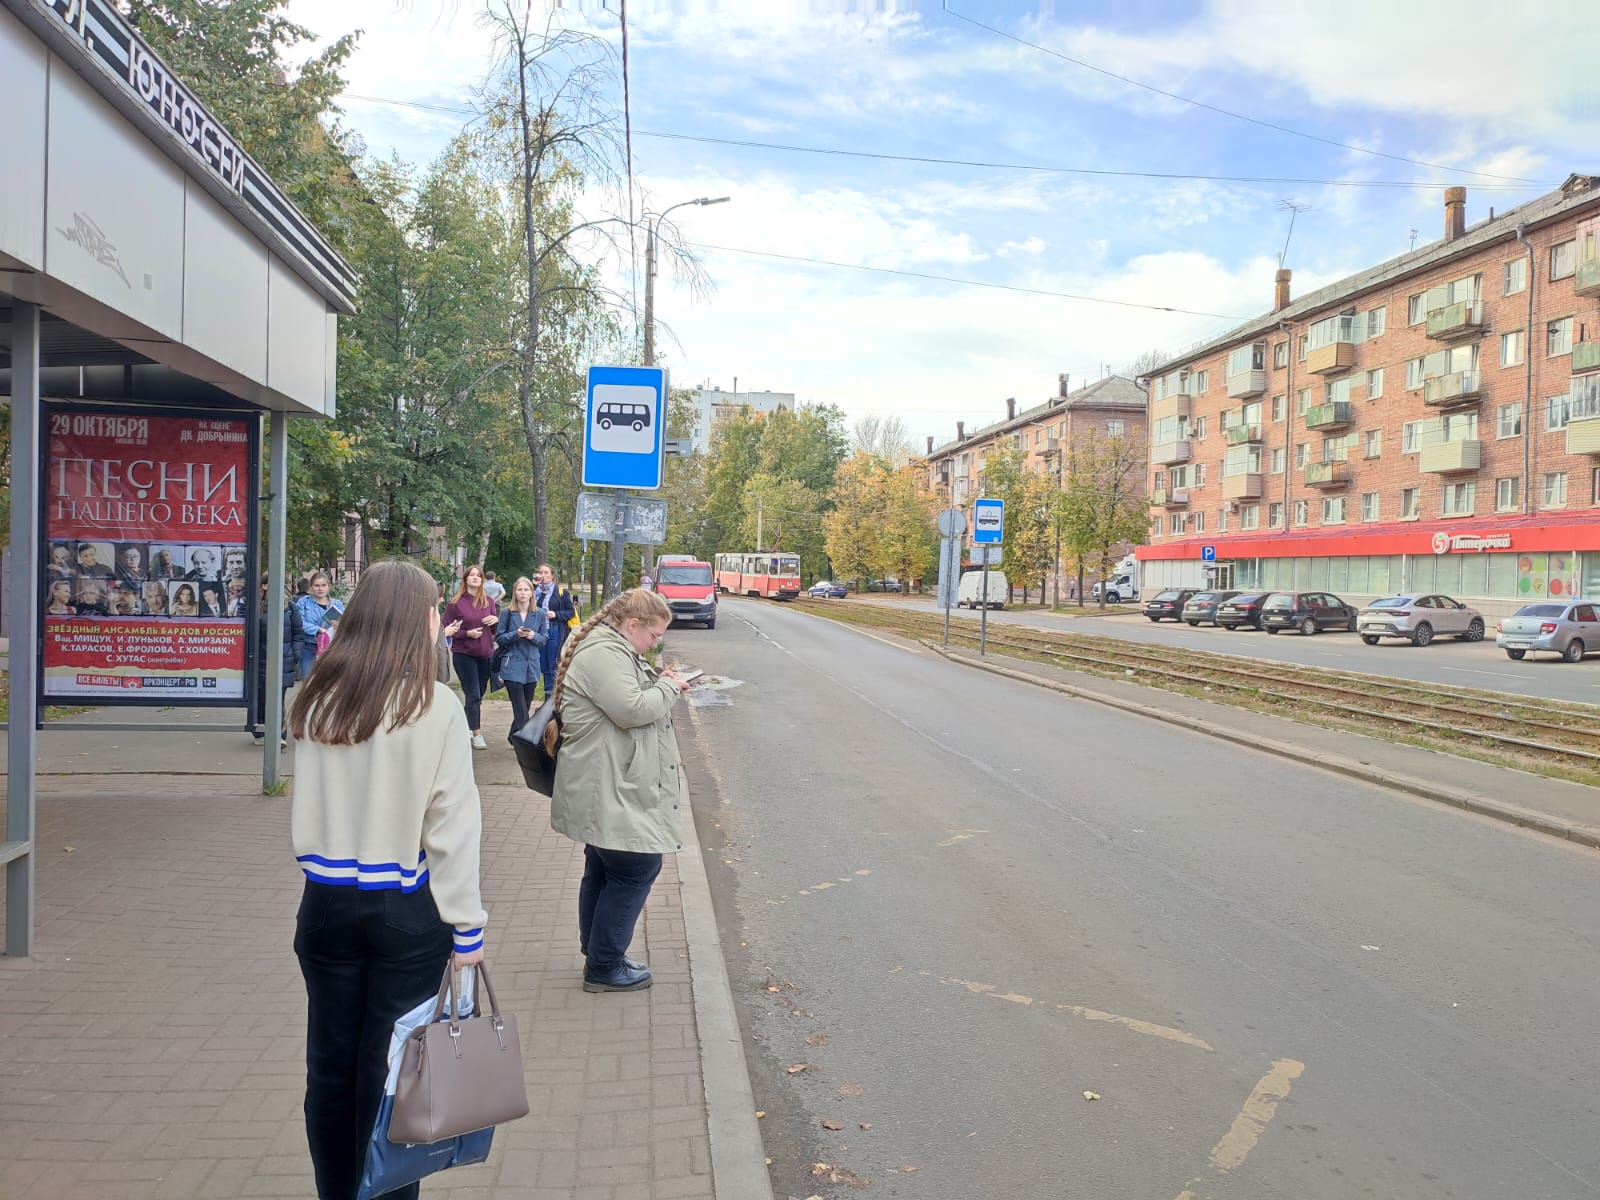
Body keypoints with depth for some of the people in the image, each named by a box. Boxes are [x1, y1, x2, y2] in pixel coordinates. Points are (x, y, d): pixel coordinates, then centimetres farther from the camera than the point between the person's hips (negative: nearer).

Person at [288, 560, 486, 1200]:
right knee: (389, 1070, 9)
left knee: (331, 1064, 17)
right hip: (405, 911, -4)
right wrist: (466, 926, -7)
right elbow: (452, 826, -12)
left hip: (327, 903, 4)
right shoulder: (433, 705, -15)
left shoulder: (316, 699, -4)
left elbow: (305, 811, 5)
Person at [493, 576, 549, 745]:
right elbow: (499, 639, -1)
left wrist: (534, 636, -15)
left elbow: (545, 639, 5)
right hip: (513, 667, -3)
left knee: (525, 707, 12)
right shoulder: (506, 613, -2)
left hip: (531, 667, 3)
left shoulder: (540, 614, 4)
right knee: (521, 712, -9)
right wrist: (516, 634, -17)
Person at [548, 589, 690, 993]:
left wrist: (658, 683, 10)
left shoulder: (611, 648, 16)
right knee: (637, 869, -3)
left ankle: (598, 956, 31)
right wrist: (668, 688, -12)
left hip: (610, 789, 12)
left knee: (604, 871, 18)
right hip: (610, 792, -12)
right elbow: (632, 709, -27)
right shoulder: (603, 653, -20)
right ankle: (604, 967, 7)